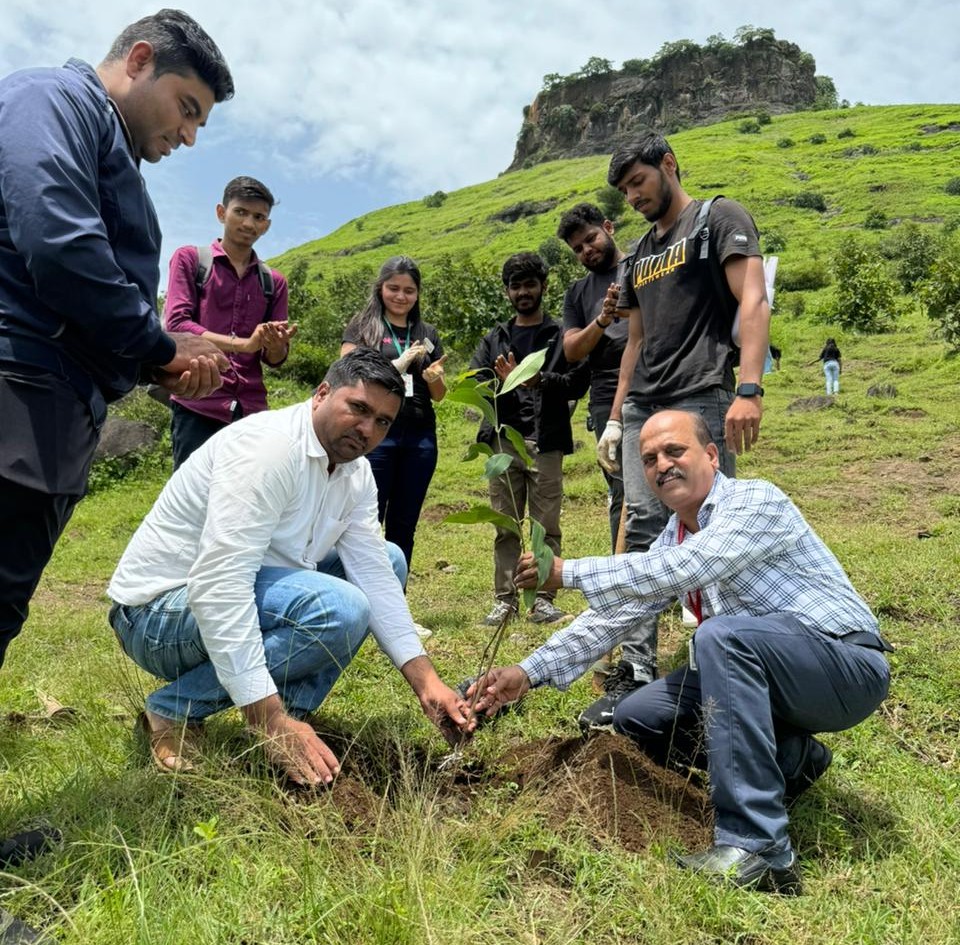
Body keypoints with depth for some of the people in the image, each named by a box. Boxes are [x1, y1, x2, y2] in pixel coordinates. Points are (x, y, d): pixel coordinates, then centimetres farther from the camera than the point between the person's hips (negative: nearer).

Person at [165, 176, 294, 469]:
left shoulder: (274, 281, 15)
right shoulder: (190, 258, 6)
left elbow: (275, 358, 11)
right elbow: (175, 324, -7)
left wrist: (276, 344, -13)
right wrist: (244, 344, -18)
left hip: (251, 409, 3)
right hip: (197, 405, -3)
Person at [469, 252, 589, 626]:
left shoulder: (562, 336, 9)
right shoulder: (494, 339, 19)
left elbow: (578, 383, -2)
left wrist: (540, 380, -16)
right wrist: (502, 381, -12)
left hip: (545, 442, -2)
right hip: (503, 441, 3)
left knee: (546, 526, -1)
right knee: (505, 527, 5)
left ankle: (544, 599, 7)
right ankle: (505, 599, 12)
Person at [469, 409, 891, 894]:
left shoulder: (755, 500, -17)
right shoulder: (673, 538, 7)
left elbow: (681, 569, -33)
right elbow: (612, 614, 5)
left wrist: (568, 572, -28)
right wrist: (529, 672, -1)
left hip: (847, 663, -8)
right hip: (757, 670, 8)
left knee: (721, 635, -35)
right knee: (636, 718, 1)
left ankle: (756, 849, -32)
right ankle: (791, 759, 10)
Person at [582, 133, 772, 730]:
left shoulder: (719, 219, 4)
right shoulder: (641, 253, 25)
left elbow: (754, 303, -9)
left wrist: (749, 389, -23)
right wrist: (615, 419, 18)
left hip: (701, 399, -7)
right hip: (642, 407, 7)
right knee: (642, 534, 1)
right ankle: (638, 673, 5)